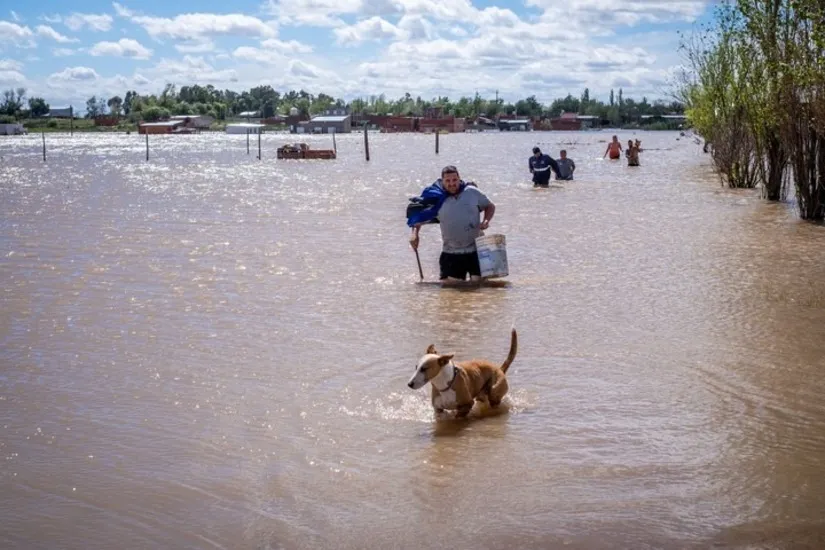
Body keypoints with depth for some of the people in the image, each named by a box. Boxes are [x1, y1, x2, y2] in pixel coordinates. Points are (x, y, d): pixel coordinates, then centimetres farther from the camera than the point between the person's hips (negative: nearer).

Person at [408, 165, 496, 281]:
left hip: (475, 251, 0)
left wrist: (486, 221, -5)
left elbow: (490, 206, 14)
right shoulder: (437, 199, -1)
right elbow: (419, 217, 8)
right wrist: (415, 234, -9)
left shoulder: (472, 192, 0)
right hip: (451, 254, 0)